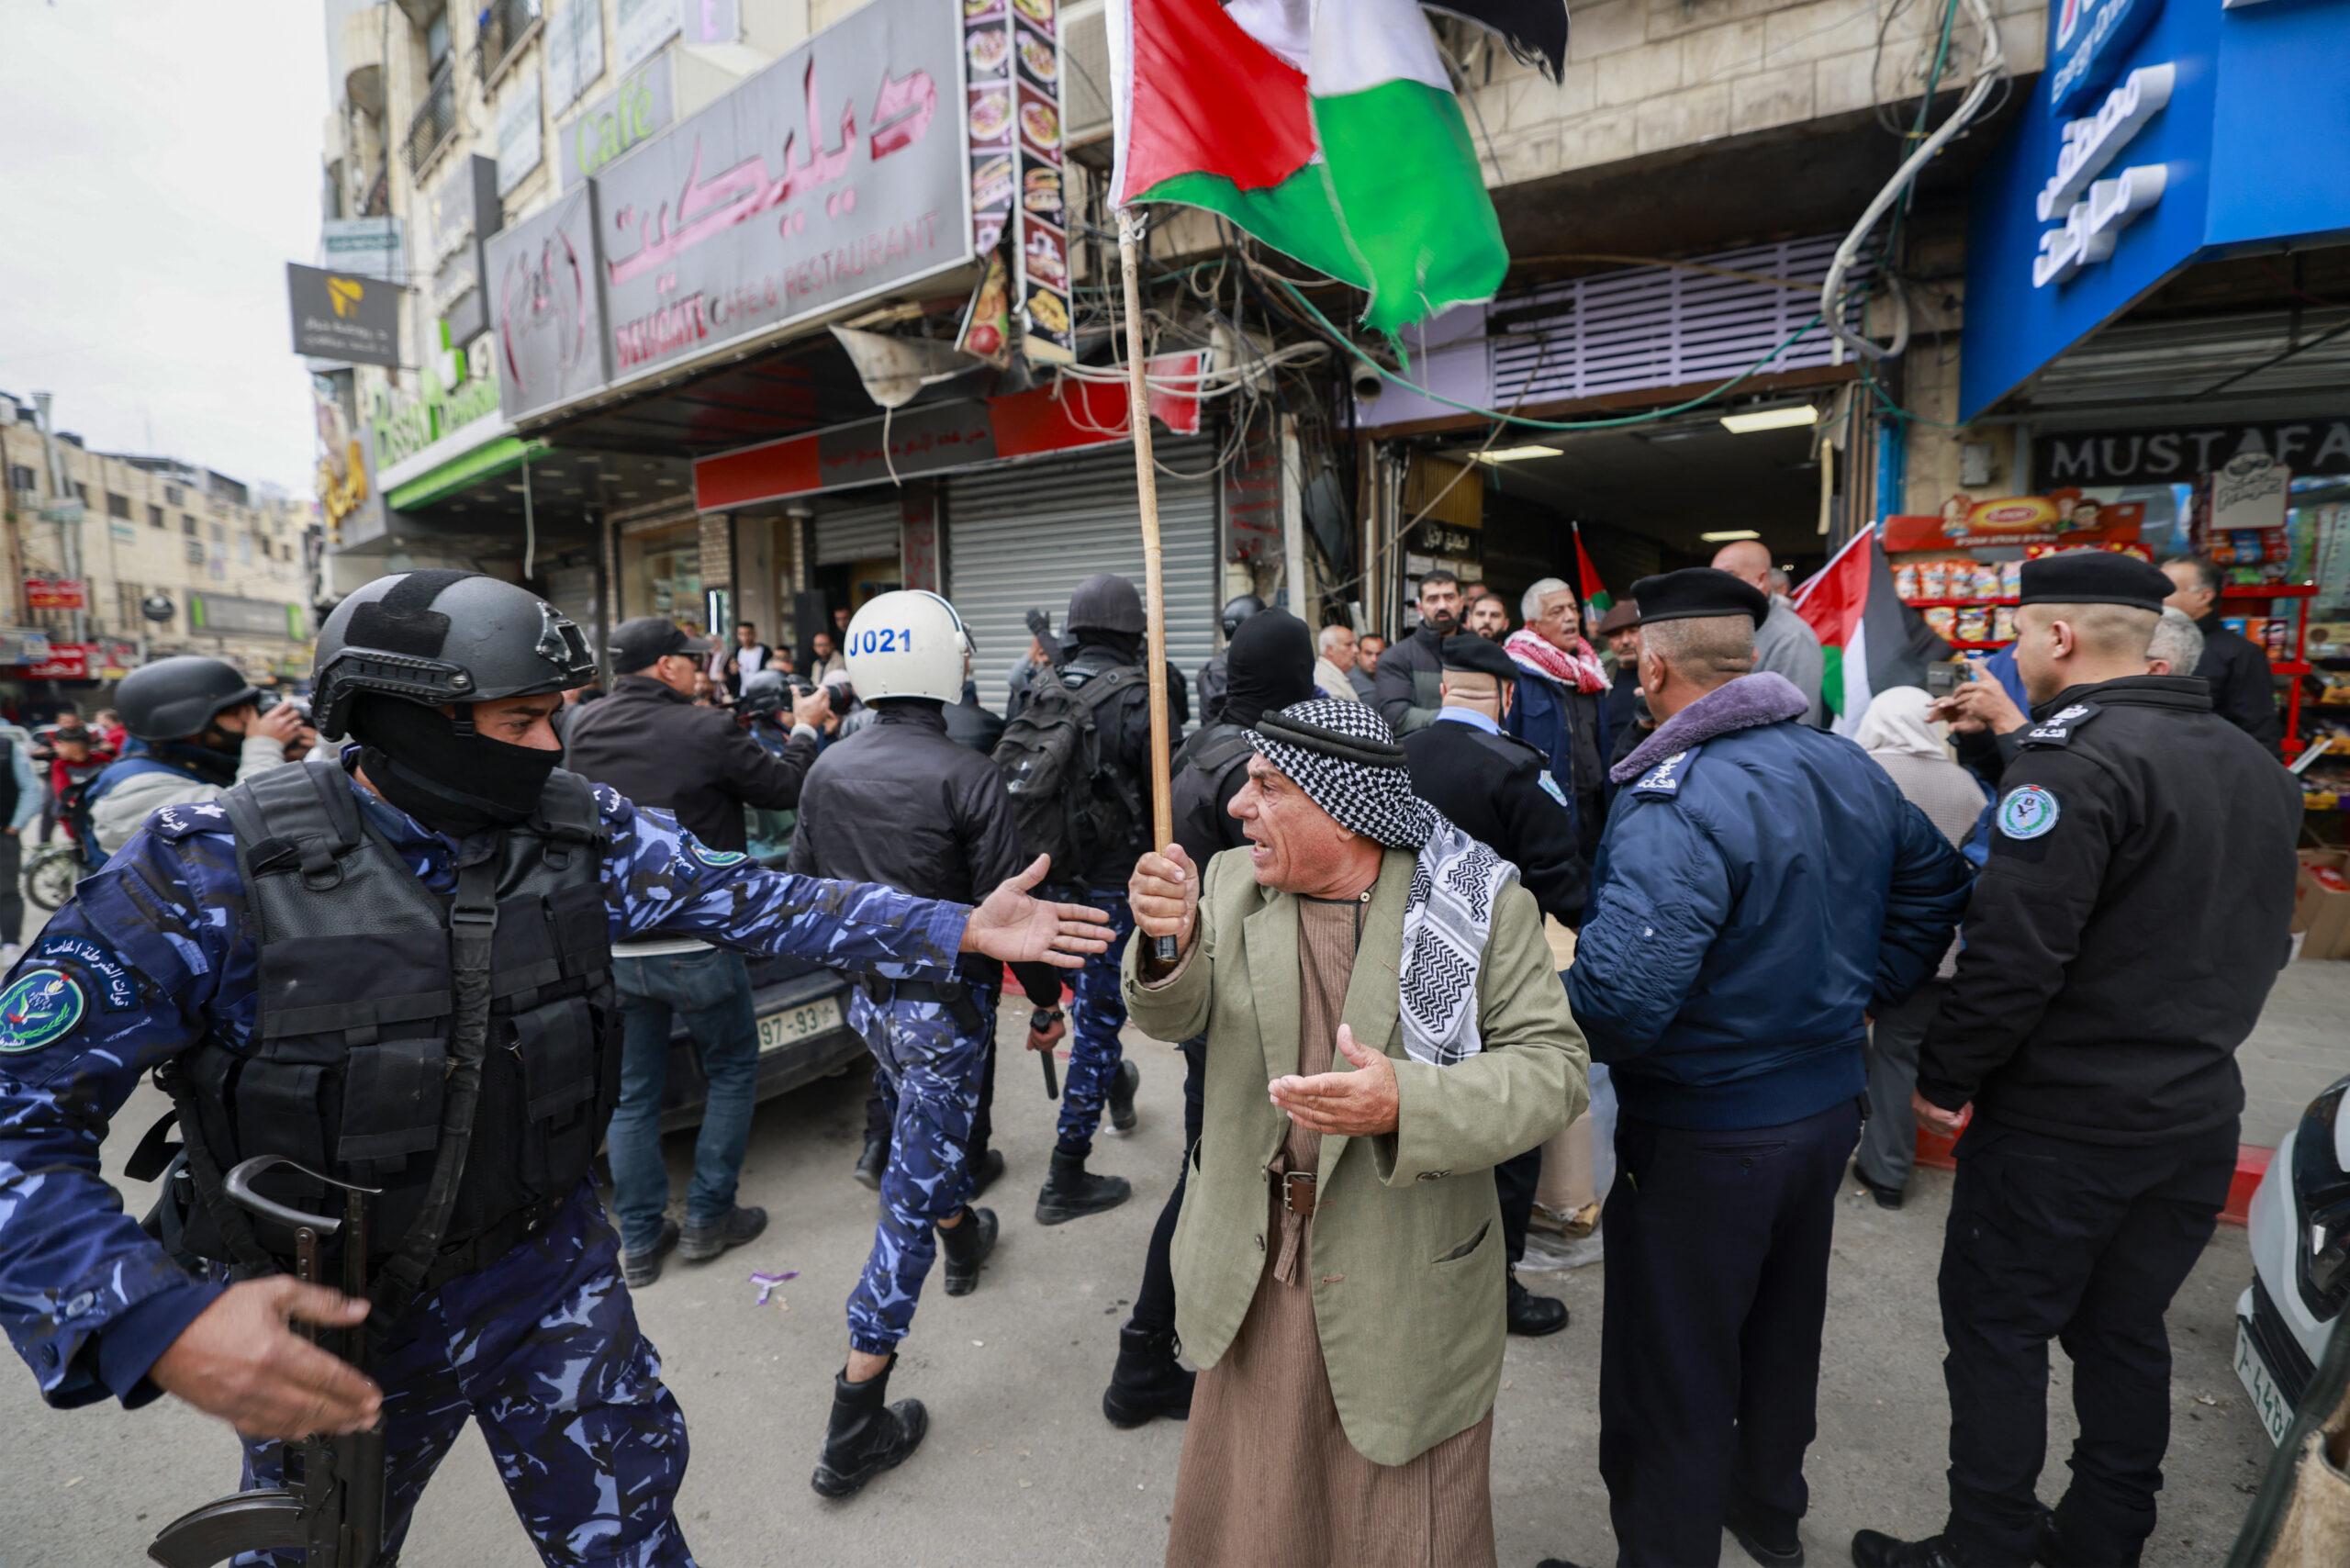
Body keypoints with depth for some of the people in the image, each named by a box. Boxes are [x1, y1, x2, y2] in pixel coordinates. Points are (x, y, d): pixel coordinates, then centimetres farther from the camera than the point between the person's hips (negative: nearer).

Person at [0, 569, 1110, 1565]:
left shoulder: (582, 831, -10)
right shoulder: (211, 871, -20)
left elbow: (751, 898, -10)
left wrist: (960, 928, -15)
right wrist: (155, 1321, -32)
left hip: (553, 1285, 2)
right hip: (326, 1334, -1)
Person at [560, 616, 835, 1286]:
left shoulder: (583, 730, -1)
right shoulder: (707, 732, -17)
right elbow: (786, 789, -4)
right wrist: (805, 730, 14)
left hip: (616, 946, 5)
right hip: (697, 945, -5)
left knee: (632, 1092, 16)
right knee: (733, 1070, 16)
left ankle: (639, 1241, 25)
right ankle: (707, 1218, 23)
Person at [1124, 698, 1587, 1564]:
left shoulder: (1482, 905, -15)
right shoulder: (1231, 882, -4)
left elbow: (1554, 1067, -16)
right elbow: (1172, 1018, -7)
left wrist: (1408, 1103, -32)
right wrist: (1168, 945, -30)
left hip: (1406, 1278, -3)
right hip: (1254, 1269, 3)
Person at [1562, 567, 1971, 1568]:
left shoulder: (1675, 802, -28)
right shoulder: (1850, 765, 0)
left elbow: (1621, 992, -36)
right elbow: (1936, 883, 13)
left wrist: (1547, 1007, -16)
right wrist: (1866, 991, 16)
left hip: (1703, 1134, -9)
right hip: (1829, 1100, 9)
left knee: (1673, 1372, 11)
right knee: (1785, 1324, 29)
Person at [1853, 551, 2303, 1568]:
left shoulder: (2080, 760, -21)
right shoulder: (2255, 764, 7)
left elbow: (2014, 954, -26)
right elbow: (2258, 943, 16)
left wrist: (1944, 1078, -14)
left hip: (2063, 1125, -8)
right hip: (2199, 1115, 8)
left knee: (1999, 1331, 7)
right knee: (2126, 1333, 20)